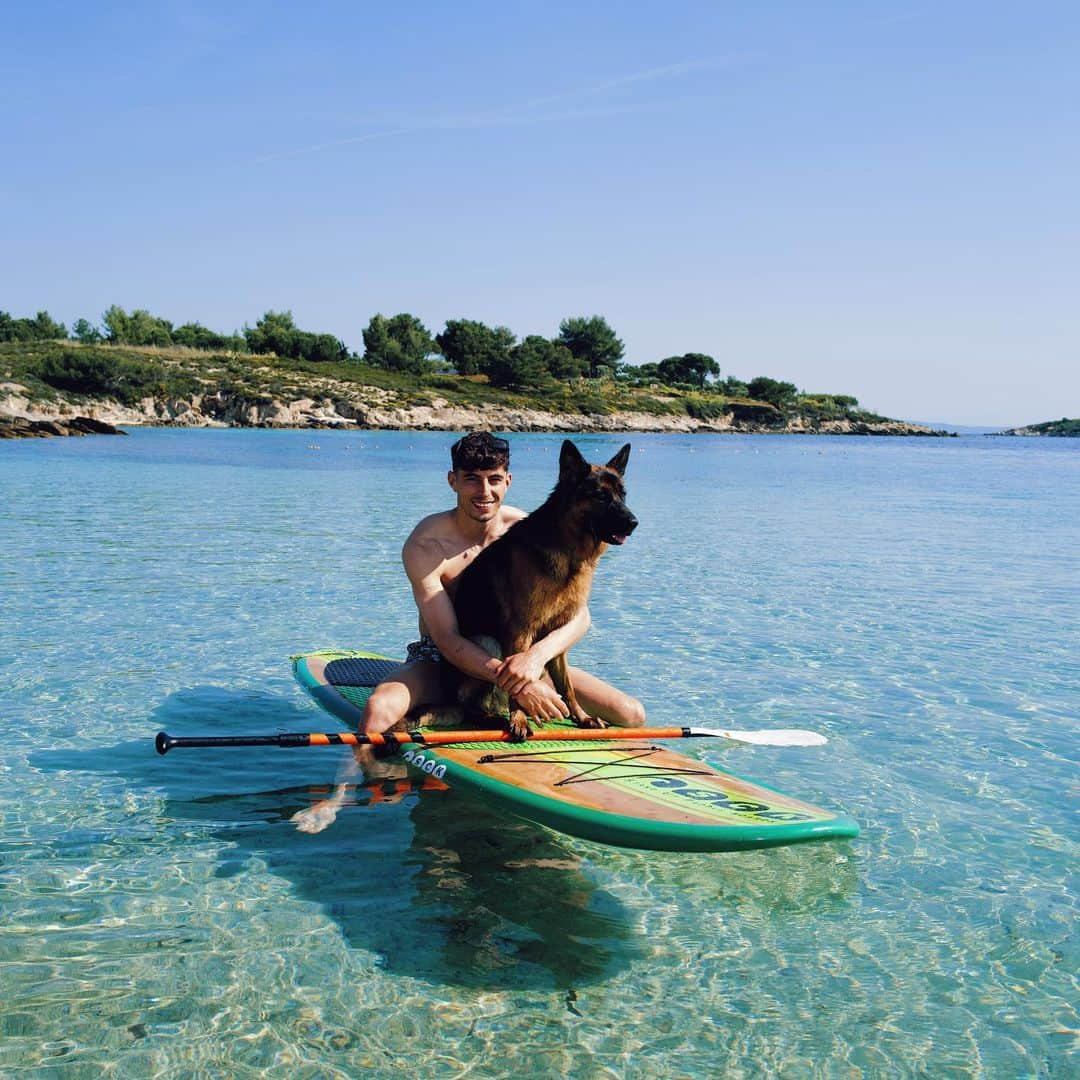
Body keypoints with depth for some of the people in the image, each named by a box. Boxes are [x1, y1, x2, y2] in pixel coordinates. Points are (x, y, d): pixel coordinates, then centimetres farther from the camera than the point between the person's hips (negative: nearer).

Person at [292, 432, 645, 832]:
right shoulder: (424, 546, -17)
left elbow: (578, 616, -12)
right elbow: (448, 639, -22)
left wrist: (536, 656, -34)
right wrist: (514, 683, -38)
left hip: (514, 655, 3)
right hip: (441, 661, -2)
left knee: (630, 714, -15)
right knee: (379, 708, -37)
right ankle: (341, 796, -18)